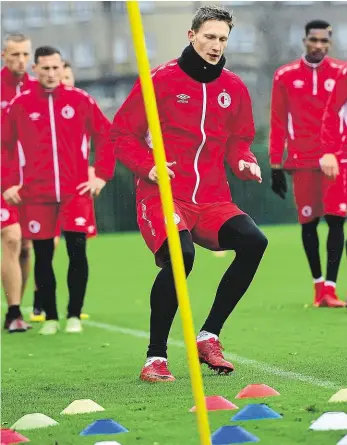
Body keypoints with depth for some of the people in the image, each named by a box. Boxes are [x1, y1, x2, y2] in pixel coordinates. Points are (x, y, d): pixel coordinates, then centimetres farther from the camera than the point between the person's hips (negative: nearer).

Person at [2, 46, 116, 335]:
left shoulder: (80, 100, 2)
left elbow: (107, 136, 8)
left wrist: (102, 175, 2)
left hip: (75, 192, 0)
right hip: (36, 196, 1)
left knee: (77, 252, -5)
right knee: (43, 257, 4)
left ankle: (74, 315, 8)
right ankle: (50, 317, 16)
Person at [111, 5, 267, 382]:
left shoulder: (234, 88, 10)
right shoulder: (161, 80, -3)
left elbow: (238, 140, 21)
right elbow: (123, 133, 0)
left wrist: (244, 162, -1)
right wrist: (147, 167, -15)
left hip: (212, 198, 5)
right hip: (163, 196, -5)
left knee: (254, 242, -20)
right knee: (180, 257, -31)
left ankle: (208, 336, -5)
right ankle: (155, 358, -16)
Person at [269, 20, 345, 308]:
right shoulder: (285, 76, 4)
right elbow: (278, 124, 5)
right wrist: (276, 167, 4)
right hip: (302, 160, 1)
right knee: (308, 222, 5)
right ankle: (318, 284, 20)